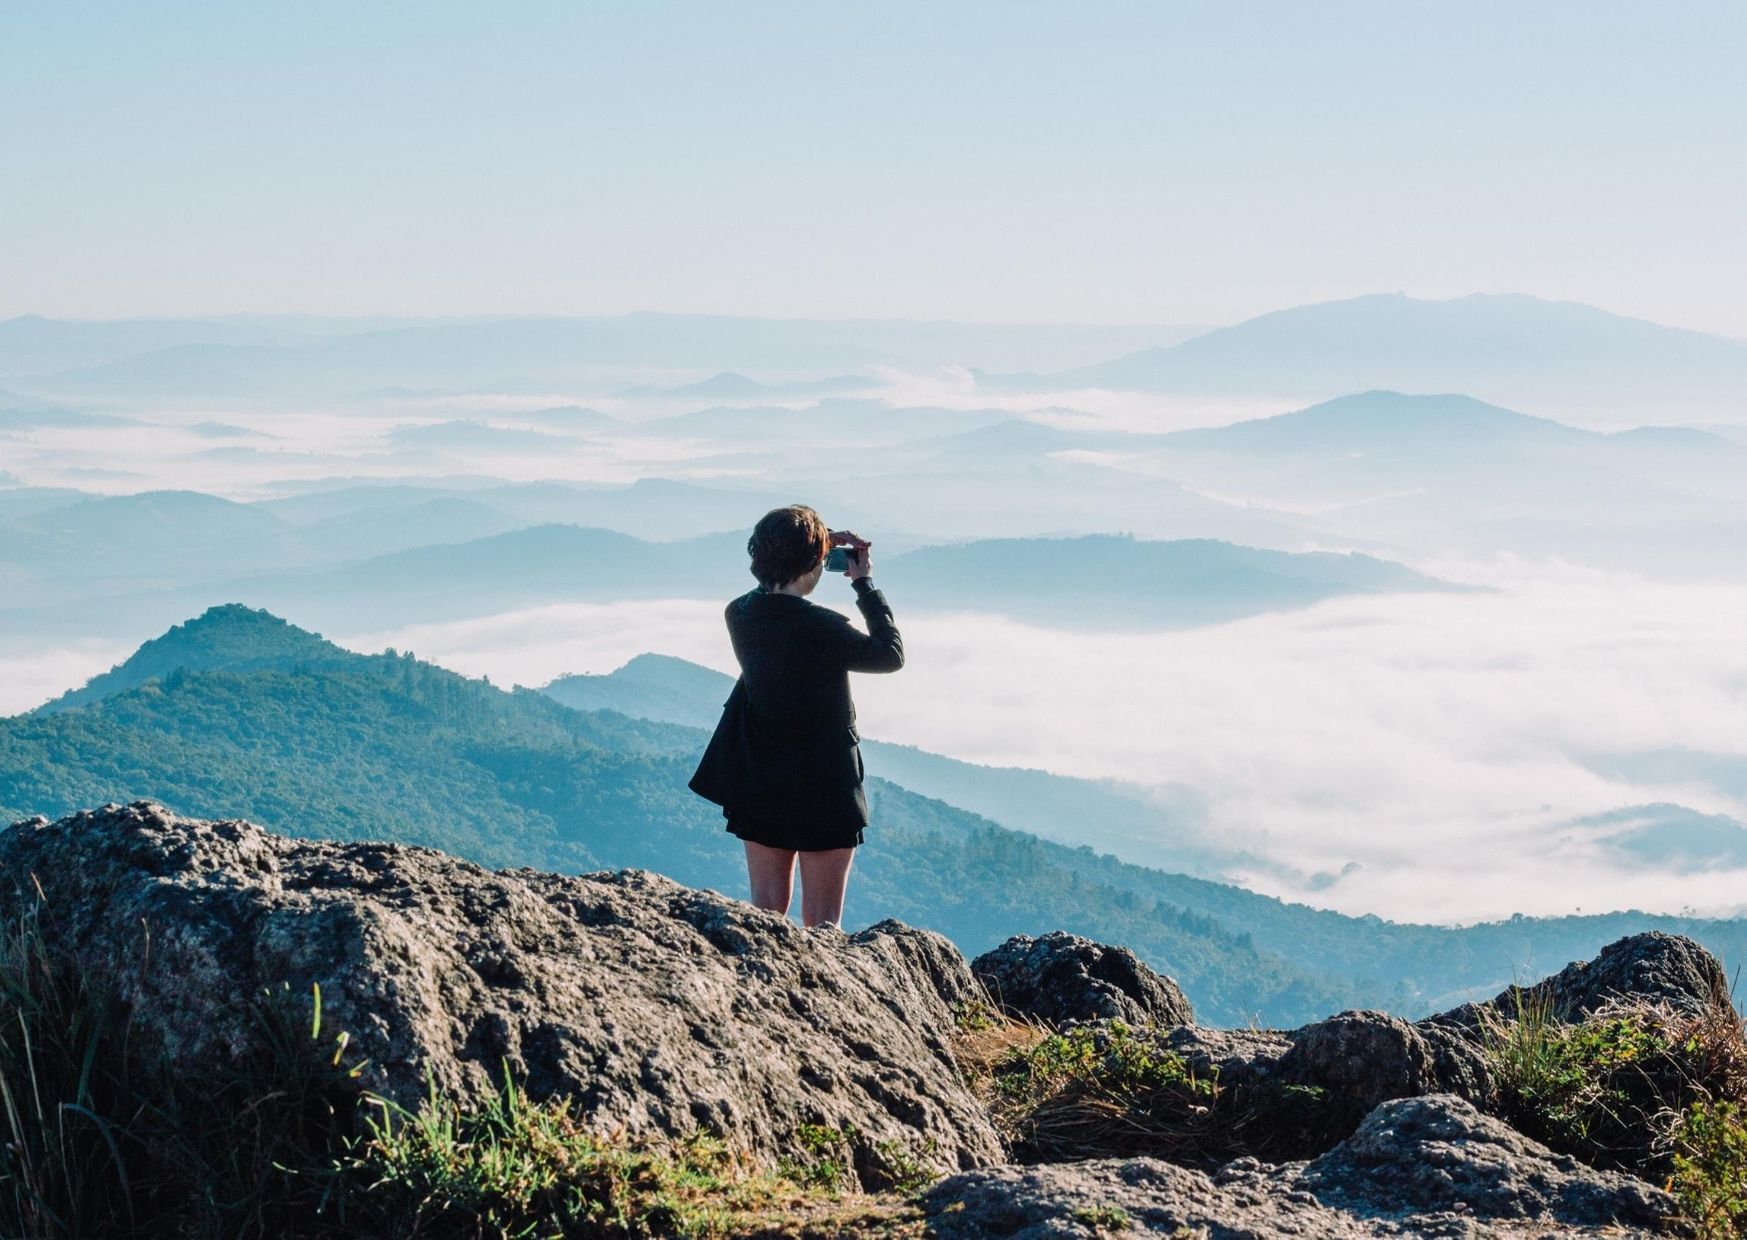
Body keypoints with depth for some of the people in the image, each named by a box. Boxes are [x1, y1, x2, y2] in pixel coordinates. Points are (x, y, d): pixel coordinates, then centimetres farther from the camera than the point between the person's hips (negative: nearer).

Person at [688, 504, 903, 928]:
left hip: (759, 788, 6)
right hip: (823, 788, -6)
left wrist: (821, 544, 10)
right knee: (822, 921, 5)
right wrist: (865, 584, -1)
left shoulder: (739, 615, -5)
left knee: (766, 911, 15)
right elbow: (892, 654, -7)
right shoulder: (822, 628, -23)